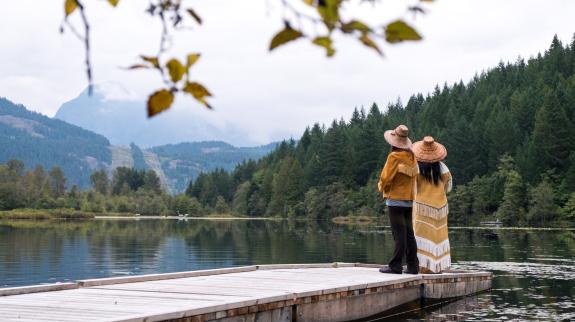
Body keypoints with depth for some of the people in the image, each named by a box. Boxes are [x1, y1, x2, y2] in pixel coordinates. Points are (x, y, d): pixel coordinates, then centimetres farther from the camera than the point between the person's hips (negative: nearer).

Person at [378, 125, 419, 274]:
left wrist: (381, 186, 4)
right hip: (409, 199, 6)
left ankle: (396, 266, -5)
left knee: (399, 233, -7)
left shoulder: (394, 156, -13)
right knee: (409, 233, 10)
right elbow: (414, 176, 8)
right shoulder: (412, 157, 7)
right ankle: (412, 266, 10)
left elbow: (386, 176, -15)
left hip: (395, 198, -6)